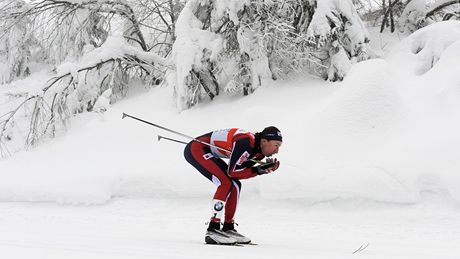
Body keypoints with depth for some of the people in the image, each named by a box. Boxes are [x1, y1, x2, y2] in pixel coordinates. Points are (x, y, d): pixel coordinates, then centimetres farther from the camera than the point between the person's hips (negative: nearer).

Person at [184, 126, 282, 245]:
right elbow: (233, 172, -24)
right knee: (226, 183, -20)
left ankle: (228, 228, 15)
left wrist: (267, 168, -12)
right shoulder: (246, 143, -28)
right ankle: (212, 230, -17)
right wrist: (259, 170, -22)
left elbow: (241, 170, -2)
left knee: (235, 185, 7)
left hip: (207, 152, 10)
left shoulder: (260, 151, -2)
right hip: (195, 149, -10)